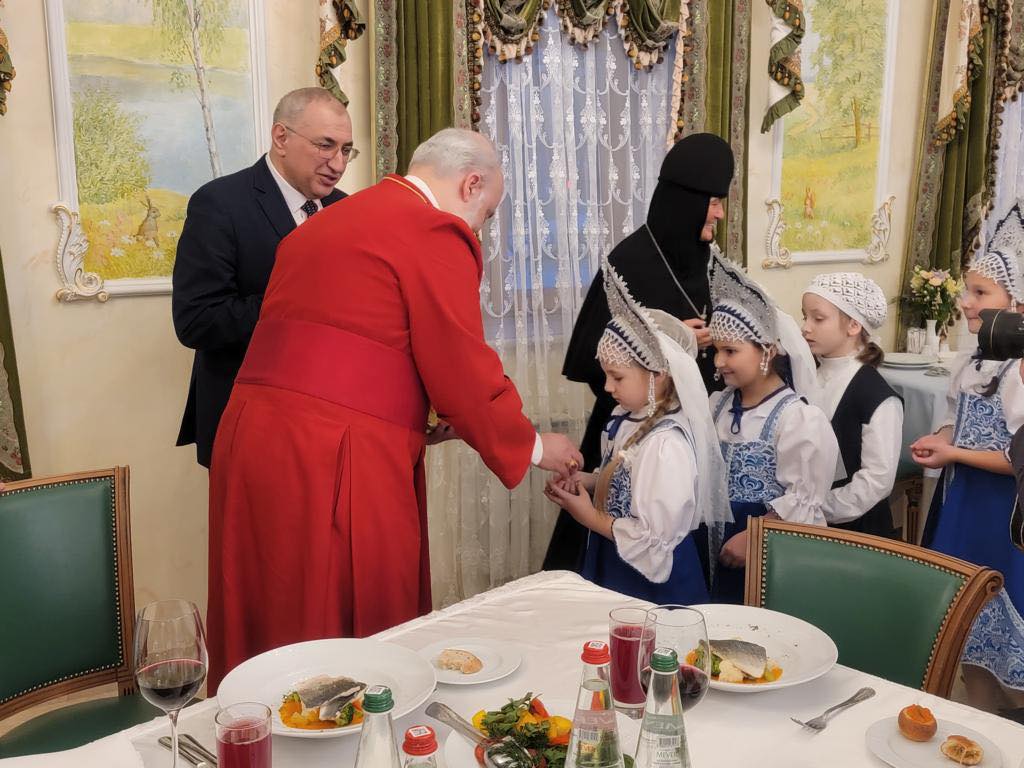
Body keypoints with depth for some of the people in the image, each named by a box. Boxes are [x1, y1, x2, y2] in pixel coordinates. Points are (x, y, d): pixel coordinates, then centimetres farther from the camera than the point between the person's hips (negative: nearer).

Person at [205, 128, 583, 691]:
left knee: (275, 639, 17)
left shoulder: (323, 225, 20)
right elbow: (466, 376, -7)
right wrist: (532, 447, 10)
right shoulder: (436, 234, -6)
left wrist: (413, 419, 27)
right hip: (337, 466, -8)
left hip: (252, 441, 9)